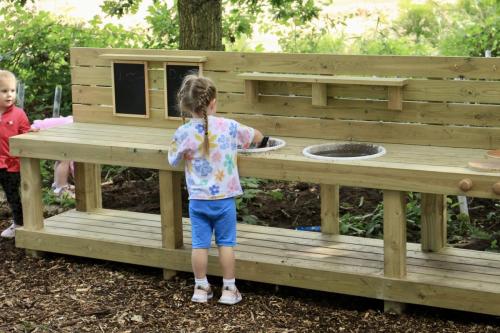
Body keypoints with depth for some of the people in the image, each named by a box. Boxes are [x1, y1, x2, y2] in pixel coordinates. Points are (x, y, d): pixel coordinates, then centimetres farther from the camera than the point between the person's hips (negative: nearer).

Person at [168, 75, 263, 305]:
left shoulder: (182, 133, -11)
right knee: (226, 244, 10)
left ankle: (201, 288, 19)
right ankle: (229, 289, 16)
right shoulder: (229, 127, -10)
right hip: (224, 198, 0)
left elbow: (173, 160, 6)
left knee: (200, 244, 10)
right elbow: (258, 137, 6)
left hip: (198, 200, 0)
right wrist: (241, 140, 26)